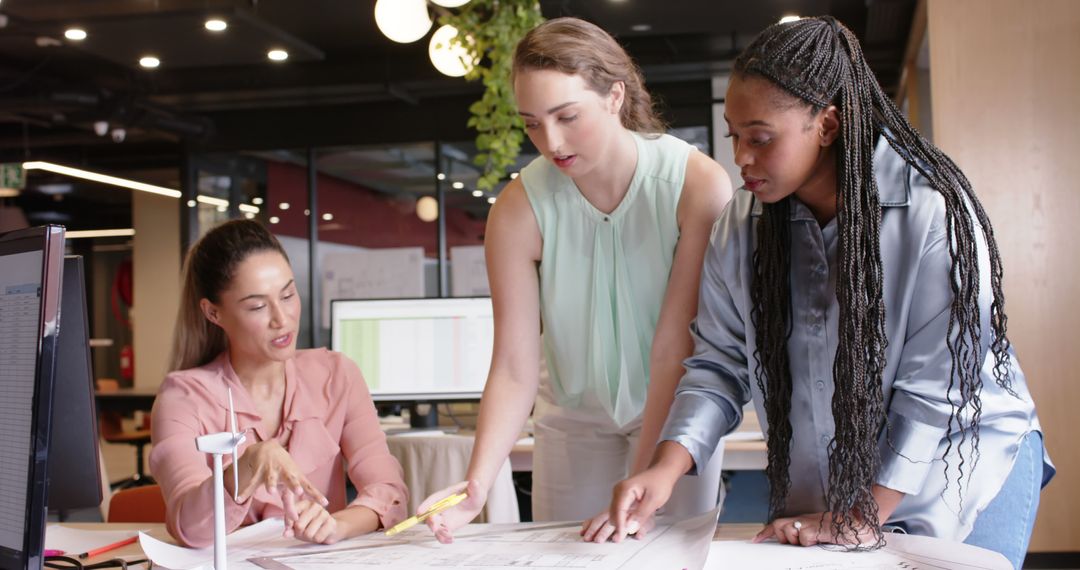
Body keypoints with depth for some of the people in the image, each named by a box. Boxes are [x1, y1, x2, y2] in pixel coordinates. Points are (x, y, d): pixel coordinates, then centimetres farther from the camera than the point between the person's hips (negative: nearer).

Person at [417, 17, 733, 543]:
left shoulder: (698, 186, -25)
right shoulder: (519, 209, -19)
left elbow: (677, 348, -27)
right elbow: (514, 369, -22)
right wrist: (475, 485, -36)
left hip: (674, 408, -1)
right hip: (573, 413, 2)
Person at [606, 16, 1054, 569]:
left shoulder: (935, 212, -21)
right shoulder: (742, 223, -7)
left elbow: (935, 384, -20)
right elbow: (719, 361, -6)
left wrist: (866, 514, -20)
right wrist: (667, 467, -20)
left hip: (963, 466, -3)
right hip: (822, 487, 4)